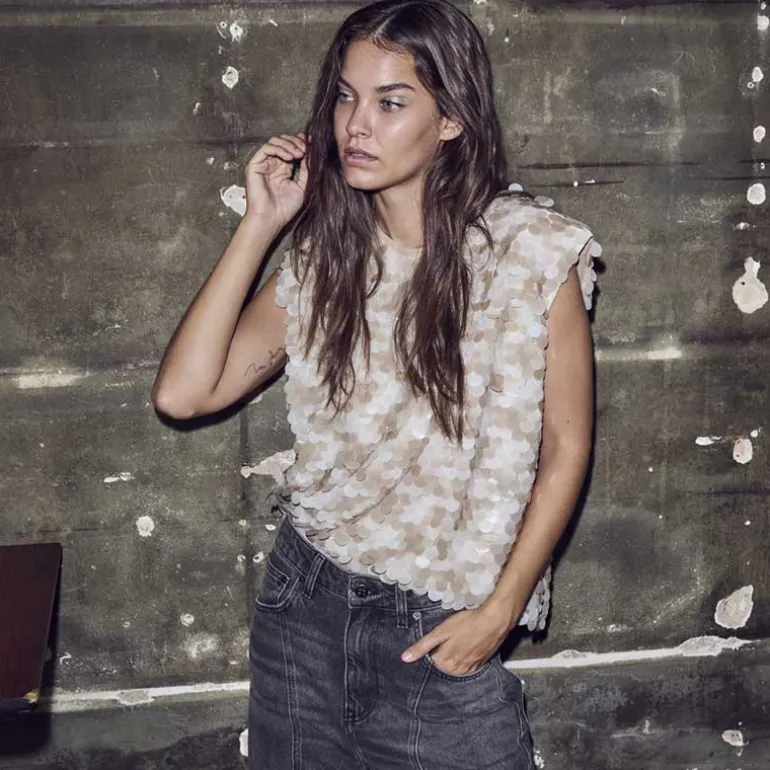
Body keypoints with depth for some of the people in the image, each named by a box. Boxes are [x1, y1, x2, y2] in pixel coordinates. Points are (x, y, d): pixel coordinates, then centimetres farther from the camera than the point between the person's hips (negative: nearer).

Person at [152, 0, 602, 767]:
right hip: (304, 603, 4)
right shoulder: (323, 258, 0)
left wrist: (499, 611, -10)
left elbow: (565, 445, -6)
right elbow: (183, 392, -8)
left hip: (442, 629, -3)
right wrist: (260, 223, -7)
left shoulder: (531, 253, -10)